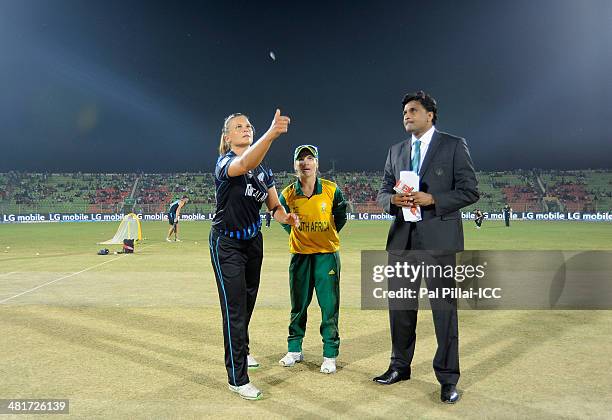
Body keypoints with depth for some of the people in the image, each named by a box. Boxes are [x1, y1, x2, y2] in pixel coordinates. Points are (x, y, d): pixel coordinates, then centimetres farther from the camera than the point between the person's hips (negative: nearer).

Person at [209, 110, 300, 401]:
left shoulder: (264, 170, 2)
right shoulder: (224, 162, -18)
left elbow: (275, 206, 0)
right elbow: (244, 165, -43)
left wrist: (286, 217, -24)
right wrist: (271, 134, -59)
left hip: (253, 241, 7)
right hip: (227, 244, -7)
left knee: (248, 303, 21)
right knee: (234, 309, -7)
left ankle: (240, 352, 46)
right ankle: (237, 379, 6)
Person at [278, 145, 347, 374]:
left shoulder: (331, 190, -9)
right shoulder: (287, 195, -5)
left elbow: (341, 215, 9)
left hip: (327, 255, -1)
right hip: (300, 256, 2)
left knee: (329, 306, 2)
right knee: (298, 306, 13)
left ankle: (330, 355, 15)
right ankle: (294, 350, 29)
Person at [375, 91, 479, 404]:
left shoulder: (454, 145, 0)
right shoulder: (396, 151, 14)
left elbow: (470, 190, -4)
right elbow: (382, 193, 13)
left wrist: (432, 199, -17)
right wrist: (393, 199, -10)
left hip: (438, 237, -4)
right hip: (402, 237, 5)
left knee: (444, 307, 2)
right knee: (400, 305, 12)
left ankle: (448, 378, 16)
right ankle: (400, 366, 29)